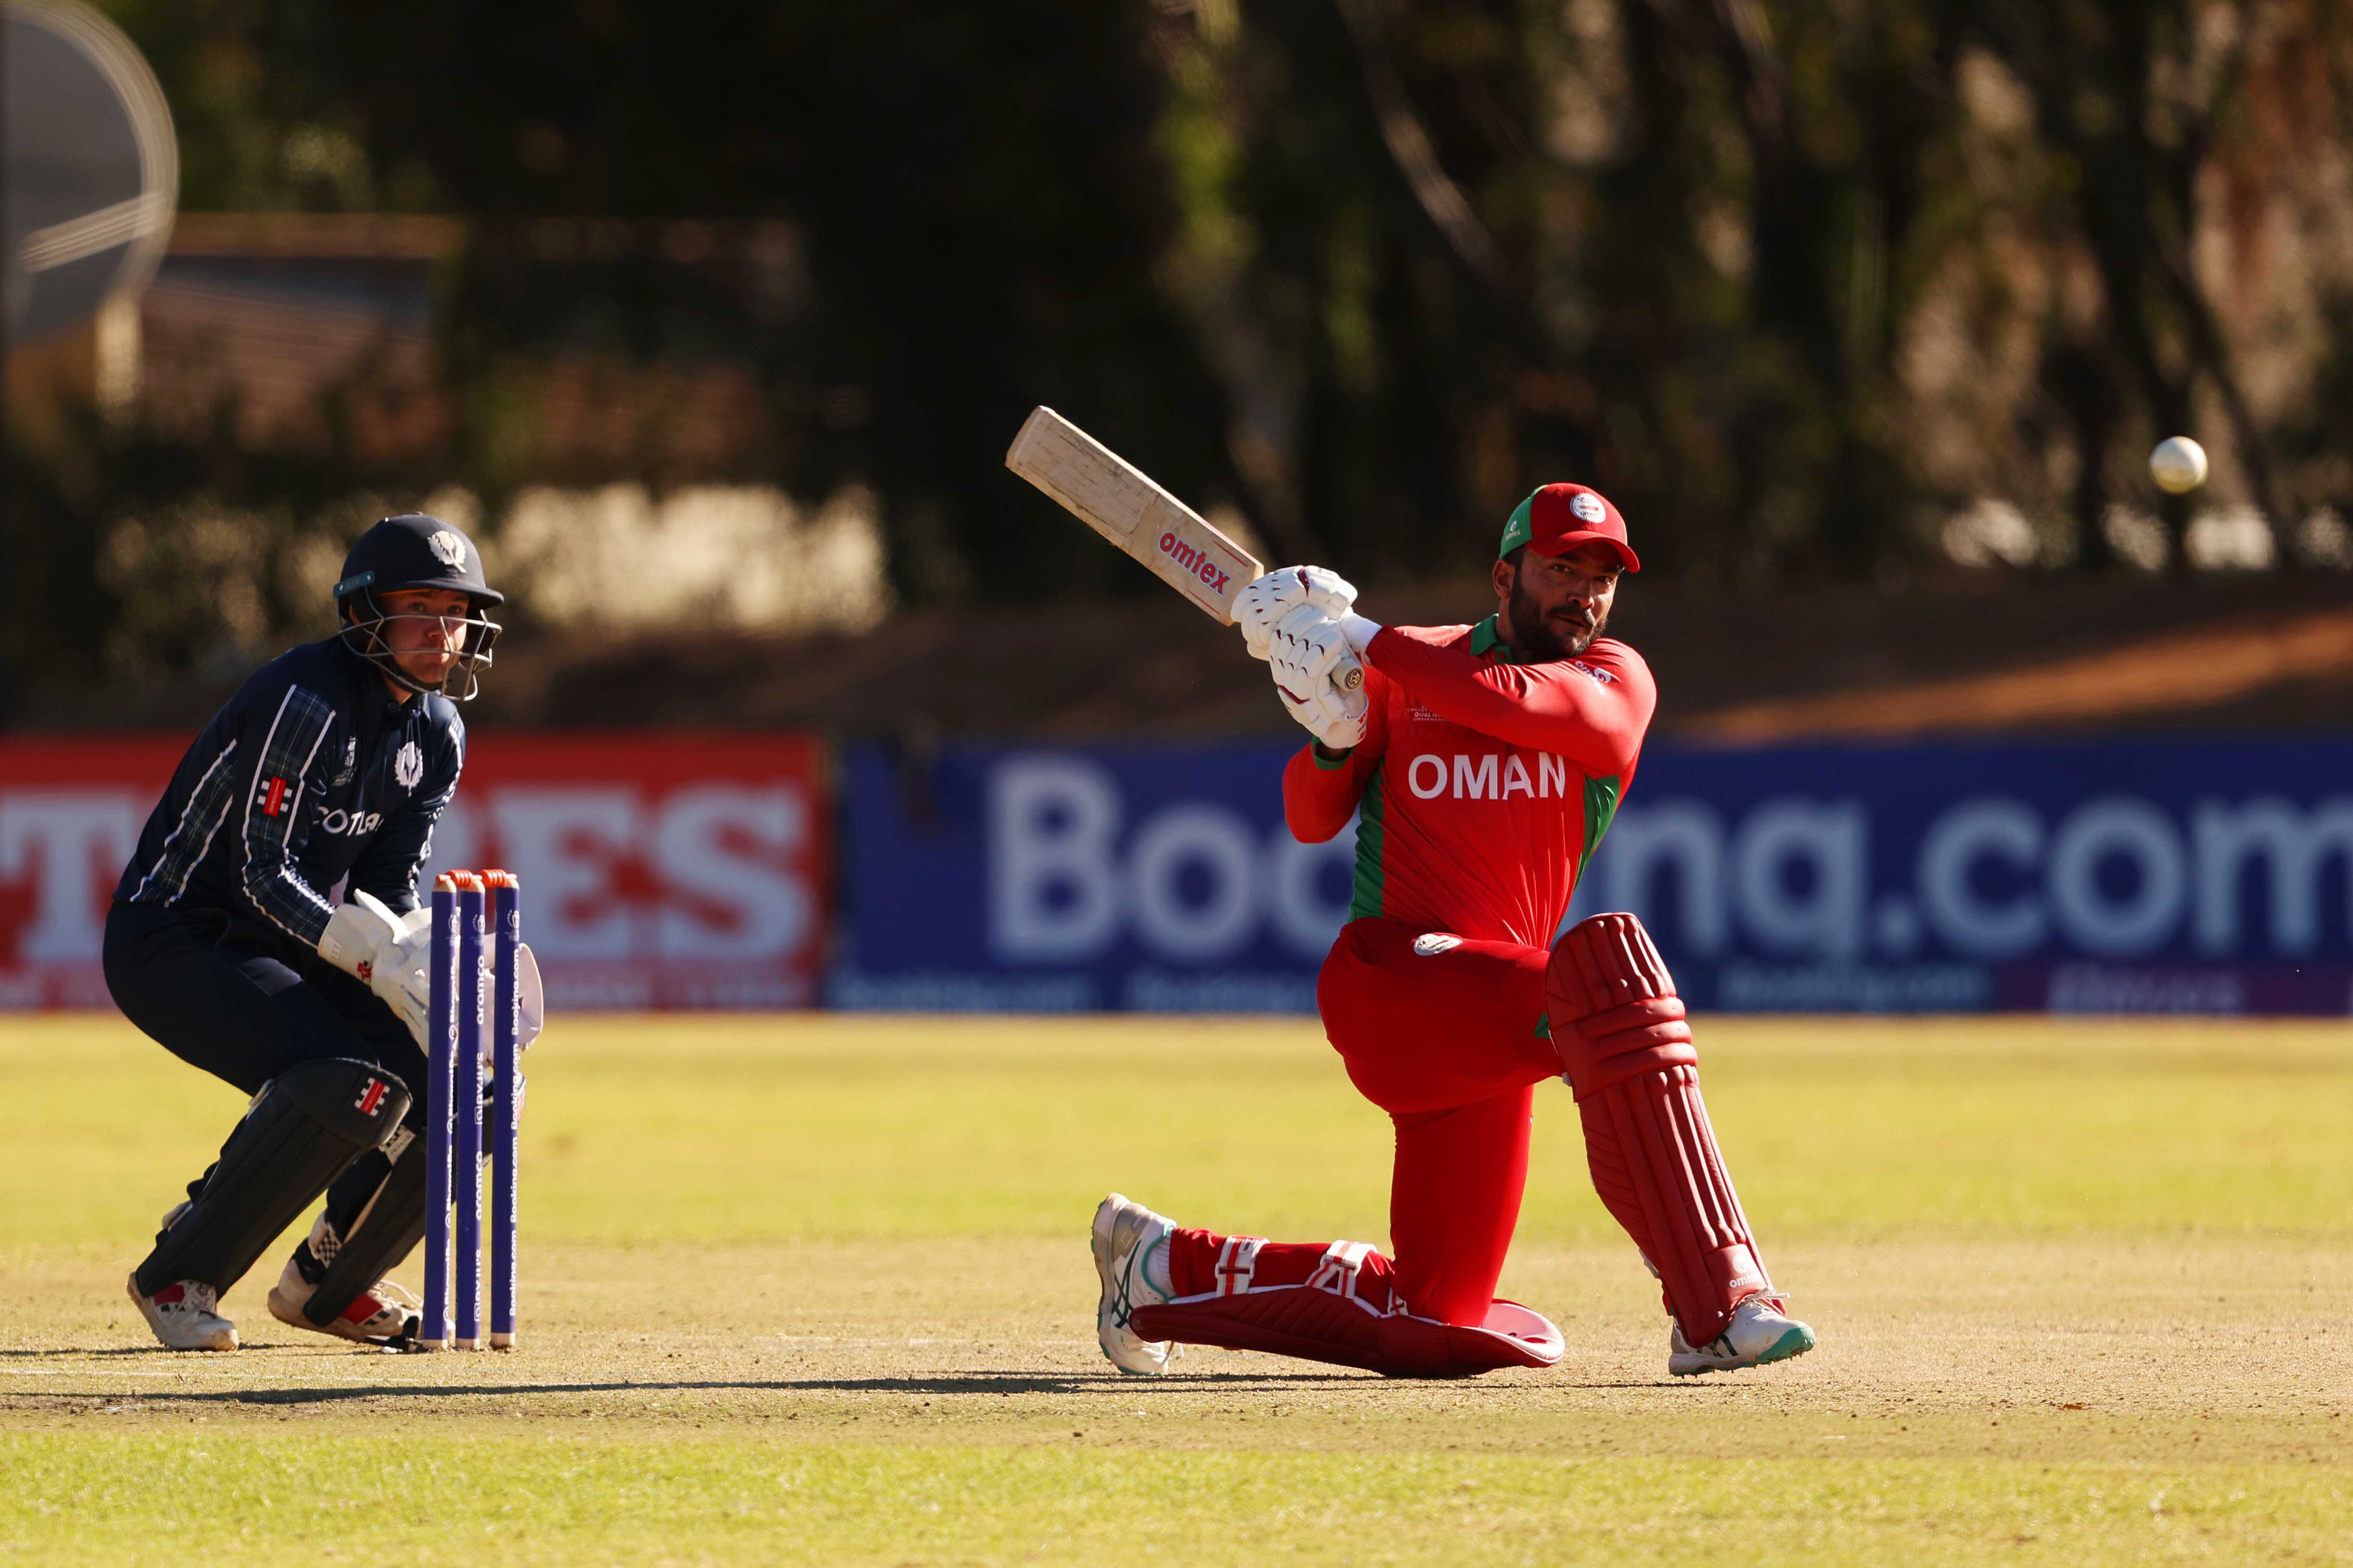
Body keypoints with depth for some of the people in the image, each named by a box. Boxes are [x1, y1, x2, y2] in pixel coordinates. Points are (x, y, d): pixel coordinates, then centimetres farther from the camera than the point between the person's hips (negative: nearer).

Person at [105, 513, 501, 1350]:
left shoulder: (437, 736, 4)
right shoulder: (307, 701, -22)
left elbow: (389, 893, 5)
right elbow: (260, 876, -26)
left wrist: (432, 965, -16)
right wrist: (377, 960, -34)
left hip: (288, 950, 9)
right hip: (171, 942, -9)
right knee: (349, 1085, -30)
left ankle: (331, 1282, 13)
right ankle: (179, 1276, -15)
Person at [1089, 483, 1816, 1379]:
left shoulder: (1615, 682, 7)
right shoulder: (1405, 673, 7)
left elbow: (1520, 703, -15)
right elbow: (1311, 821, 5)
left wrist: (1365, 643, -11)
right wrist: (1336, 733, -15)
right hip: (1392, 971, -5)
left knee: (1439, 1322, 7)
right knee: (1607, 968, -33)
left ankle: (1169, 1268, 31)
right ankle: (1718, 1310, -39)